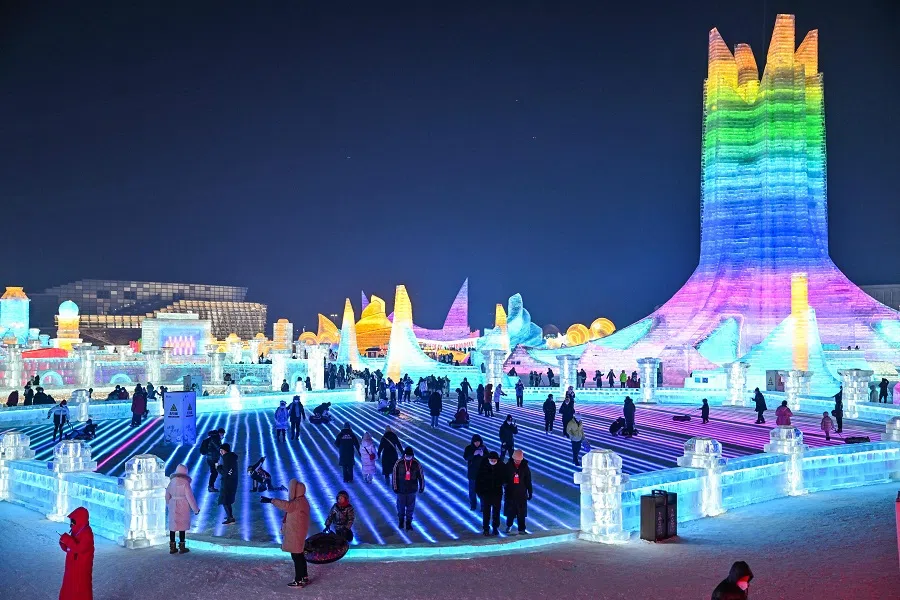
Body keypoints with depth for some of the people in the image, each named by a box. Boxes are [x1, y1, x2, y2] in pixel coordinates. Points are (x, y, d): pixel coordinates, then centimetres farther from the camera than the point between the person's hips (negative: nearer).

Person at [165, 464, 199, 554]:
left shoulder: (172, 481, 1)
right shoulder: (185, 482, -14)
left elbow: (167, 495, 9)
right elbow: (190, 497, -13)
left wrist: (168, 505, 25)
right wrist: (195, 509, -4)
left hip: (173, 506, 5)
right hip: (183, 507, -5)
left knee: (173, 526, 11)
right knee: (182, 526, 5)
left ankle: (172, 547, 17)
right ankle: (182, 547, 11)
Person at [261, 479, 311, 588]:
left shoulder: (299, 502, -24)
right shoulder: (299, 500, 10)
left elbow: (287, 506, -40)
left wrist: (271, 500, -40)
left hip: (296, 533, -11)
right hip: (295, 532, 11)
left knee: (296, 556, -3)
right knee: (299, 555, 19)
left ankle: (299, 581, 3)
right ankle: (304, 577, 29)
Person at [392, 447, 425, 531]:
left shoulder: (416, 464, -9)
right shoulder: (399, 463, -12)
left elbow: (421, 475, -1)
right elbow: (395, 475, -6)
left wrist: (421, 487, 3)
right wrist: (395, 487, -5)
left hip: (412, 489, 0)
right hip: (401, 489, 0)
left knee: (410, 507, 9)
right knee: (401, 506, 13)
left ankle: (408, 523, 24)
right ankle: (401, 520, 36)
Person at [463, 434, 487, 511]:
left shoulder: (483, 448, -6)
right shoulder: (468, 448, -8)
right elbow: (465, 457, -17)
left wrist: (483, 455, -26)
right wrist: (473, 454, -29)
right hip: (472, 471, 0)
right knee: (472, 488, 11)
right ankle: (473, 504, 27)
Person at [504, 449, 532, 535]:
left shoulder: (525, 467, -4)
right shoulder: (508, 466, -7)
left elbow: (528, 481, 2)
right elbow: (504, 478, -1)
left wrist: (530, 492, 3)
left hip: (521, 493, 0)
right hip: (510, 492, 0)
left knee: (521, 512, 3)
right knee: (510, 511, 11)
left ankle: (521, 529, 11)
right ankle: (509, 526, 31)